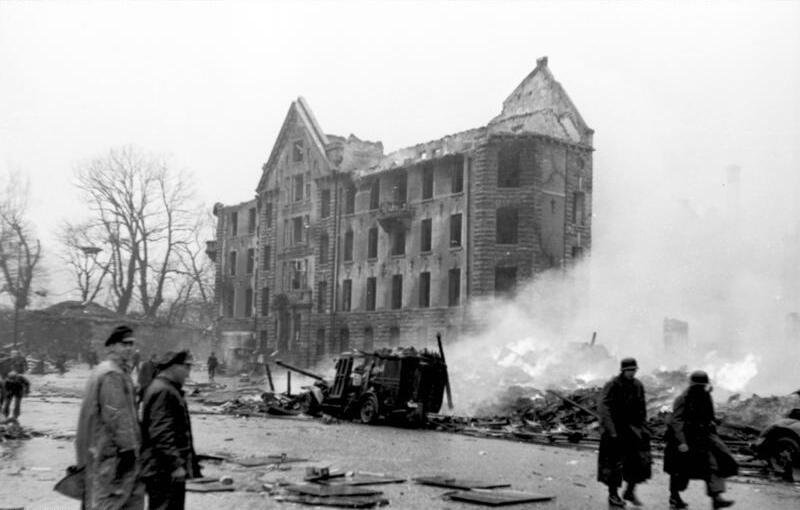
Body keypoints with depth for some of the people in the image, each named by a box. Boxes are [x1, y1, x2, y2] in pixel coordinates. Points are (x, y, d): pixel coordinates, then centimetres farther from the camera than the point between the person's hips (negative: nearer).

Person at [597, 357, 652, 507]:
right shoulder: (612, 386, -14)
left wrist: (644, 428, 11)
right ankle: (613, 495, 16)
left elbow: (641, 410, 15)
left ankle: (630, 491, 15)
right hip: (615, 429, -5)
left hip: (632, 427, 5)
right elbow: (604, 409, -19)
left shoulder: (638, 386, 5)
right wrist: (611, 431, -26)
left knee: (641, 460, -3)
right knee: (614, 463, 0)